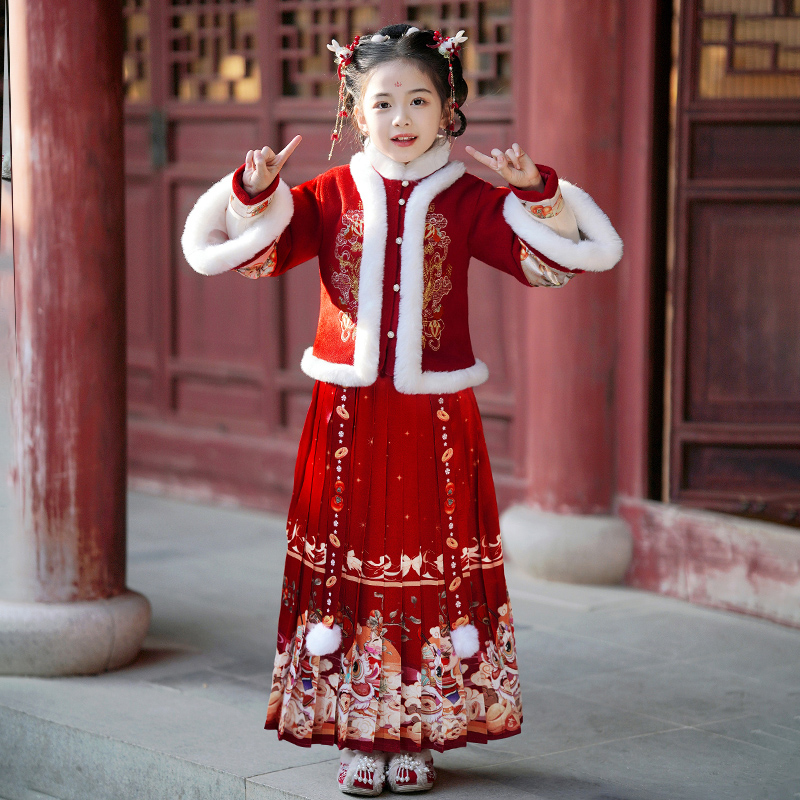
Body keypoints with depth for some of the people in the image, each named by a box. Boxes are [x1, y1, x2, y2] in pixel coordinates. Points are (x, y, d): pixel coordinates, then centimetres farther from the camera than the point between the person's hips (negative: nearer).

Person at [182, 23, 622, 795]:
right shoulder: (328, 197, 3)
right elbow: (242, 250, -2)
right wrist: (255, 192, -20)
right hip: (347, 413, 1)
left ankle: (418, 734, 18)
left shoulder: (467, 200, 1)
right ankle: (360, 735, 16)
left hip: (436, 418, -1)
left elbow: (559, 253, -5)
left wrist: (536, 194, -21)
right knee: (350, 565, 4)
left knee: (433, 570, 4)